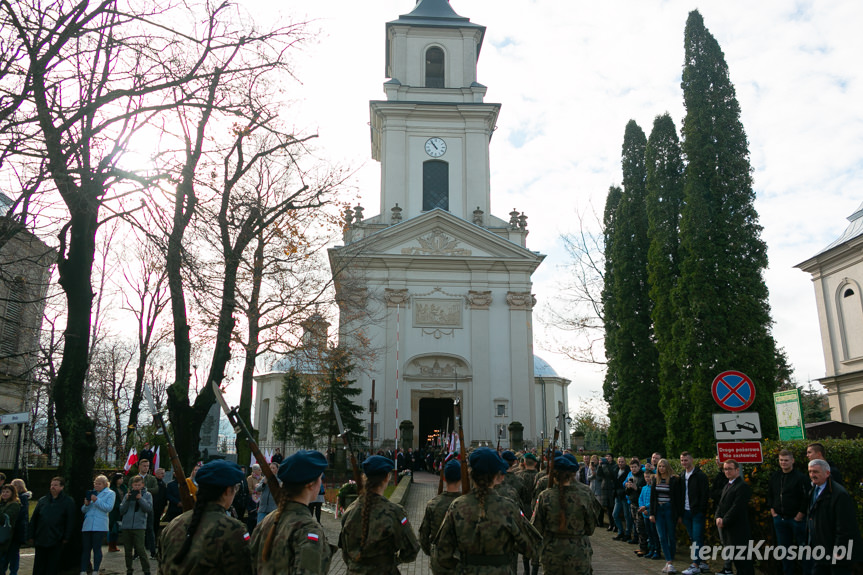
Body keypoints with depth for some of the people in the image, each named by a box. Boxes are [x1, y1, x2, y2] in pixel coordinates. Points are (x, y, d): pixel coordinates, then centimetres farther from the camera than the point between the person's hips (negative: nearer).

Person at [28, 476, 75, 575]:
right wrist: (31, 536, 8)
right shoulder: (42, 500, 13)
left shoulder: (68, 502, 1)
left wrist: (66, 537, -9)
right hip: (40, 539, 4)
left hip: (56, 541, -4)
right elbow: (34, 519, 15)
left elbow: (70, 521, -2)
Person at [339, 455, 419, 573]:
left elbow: (345, 550, 3)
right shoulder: (394, 512, -21)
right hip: (384, 571, -4)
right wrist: (395, 558, 5)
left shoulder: (350, 510, -9)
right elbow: (411, 553, -14)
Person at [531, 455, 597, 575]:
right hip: (578, 554, -1)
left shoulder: (545, 496, -9)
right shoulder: (584, 497, -10)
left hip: (551, 554, 1)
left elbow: (536, 528, -4)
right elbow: (590, 530, 0)